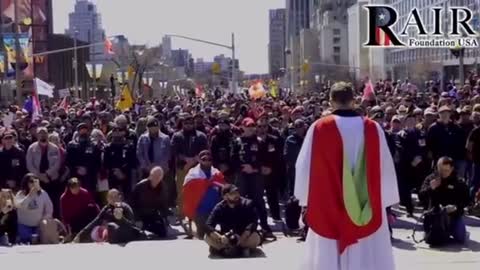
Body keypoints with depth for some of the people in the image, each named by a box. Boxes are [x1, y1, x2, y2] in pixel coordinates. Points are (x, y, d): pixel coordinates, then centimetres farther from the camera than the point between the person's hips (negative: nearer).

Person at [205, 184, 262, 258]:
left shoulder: (247, 204, -11)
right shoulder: (219, 208, -8)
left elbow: (253, 223, -22)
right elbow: (208, 226, -19)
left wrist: (242, 238, -37)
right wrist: (220, 237, -37)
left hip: (245, 236, -1)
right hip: (226, 239, 1)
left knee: (255, 237, -34)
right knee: (208, 237, -25)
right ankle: (242, 248, -25)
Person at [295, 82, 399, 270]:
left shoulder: (319, 128, -7)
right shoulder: (373, 128, -2)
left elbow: (305, 166, -1)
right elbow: (385, 168, 3)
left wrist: (306, 200, 12)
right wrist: (384, 202, 13)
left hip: (328, 209, -1)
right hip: (368, 212, 1)